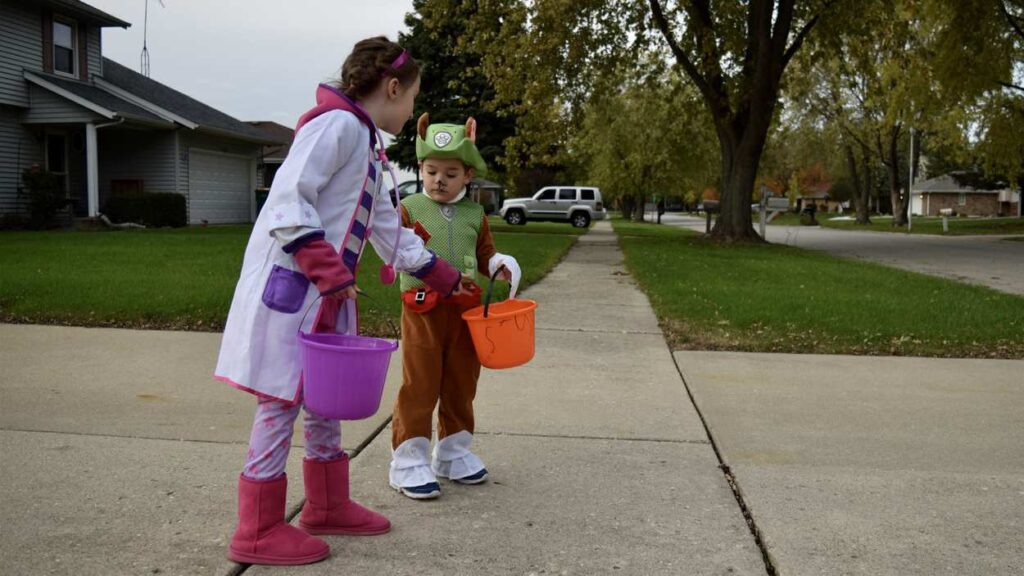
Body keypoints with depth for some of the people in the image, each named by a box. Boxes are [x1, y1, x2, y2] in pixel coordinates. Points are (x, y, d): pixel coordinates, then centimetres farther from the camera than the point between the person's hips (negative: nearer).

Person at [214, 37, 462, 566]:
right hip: (290, 285, -10)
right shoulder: (338, 124, -11)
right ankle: (258, 532, 8)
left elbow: (388, 226, 25)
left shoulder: (364, 143, 19)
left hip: (326, 293, 10)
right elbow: (288, 203, -22)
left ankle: (328, 507, 29)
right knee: (281, 402, -3)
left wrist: (443, 277, 29)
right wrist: (330, 270, -25)